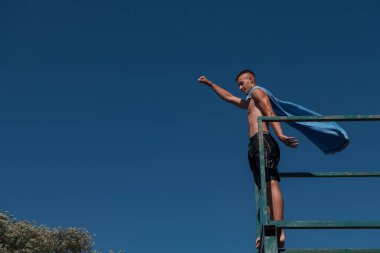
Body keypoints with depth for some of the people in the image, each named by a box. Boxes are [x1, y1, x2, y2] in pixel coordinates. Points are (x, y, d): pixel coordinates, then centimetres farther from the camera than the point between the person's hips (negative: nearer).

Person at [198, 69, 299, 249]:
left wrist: (280, 135, -22)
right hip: (255, 146, 9)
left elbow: (270, 113, -7)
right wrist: (210, 84, 52)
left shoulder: (257, 92, 10)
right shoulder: (249, 103, 37)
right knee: (266, 188, -6)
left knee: (271, 183, -22)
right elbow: (228, 97, 50)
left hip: (262, 140, -9)